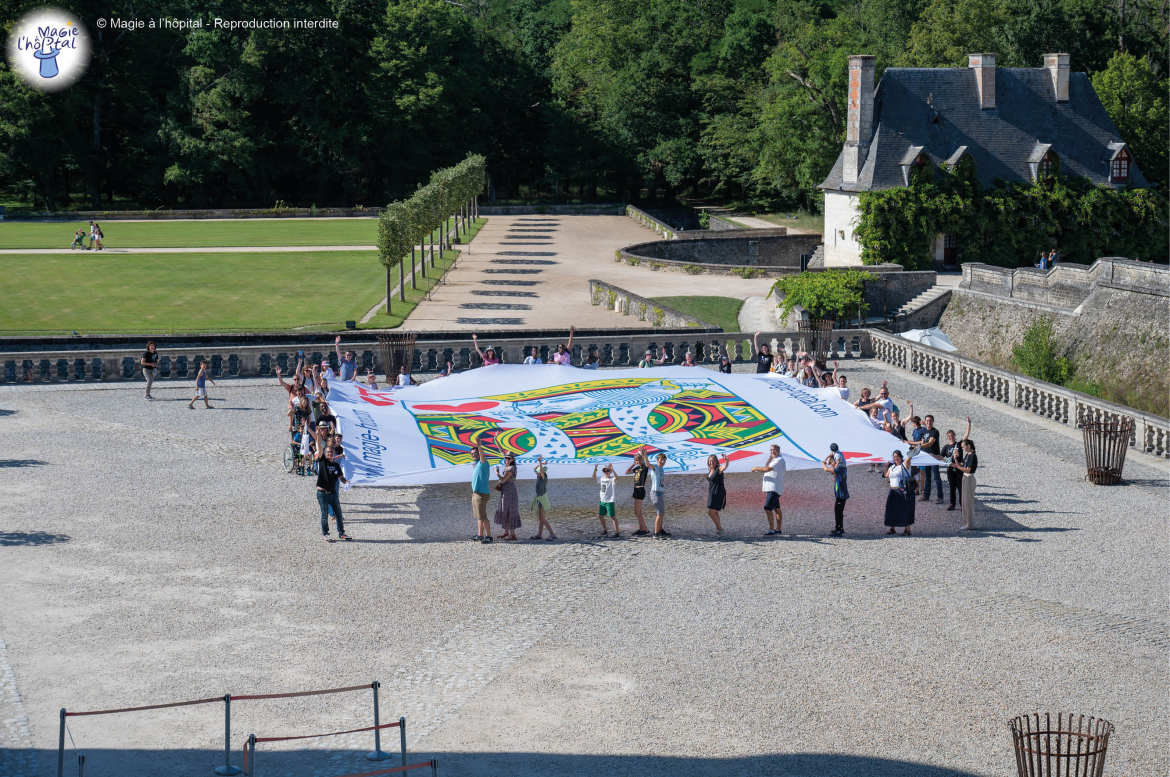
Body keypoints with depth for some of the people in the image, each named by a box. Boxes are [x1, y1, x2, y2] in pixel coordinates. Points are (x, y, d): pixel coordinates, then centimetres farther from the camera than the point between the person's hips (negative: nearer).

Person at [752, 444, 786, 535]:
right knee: (777, 509, 15)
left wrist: (755, 468, -10)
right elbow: (766, 468, 9)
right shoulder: (774, 460, 20)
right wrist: (770, 457, 2)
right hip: (771, 489, 11)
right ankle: (778, 529, 21)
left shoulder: (779, 460, -14)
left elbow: (767, 469, -23)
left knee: (767, 508, -15)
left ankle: (771, 530, -15)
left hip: (774, 489, -11)